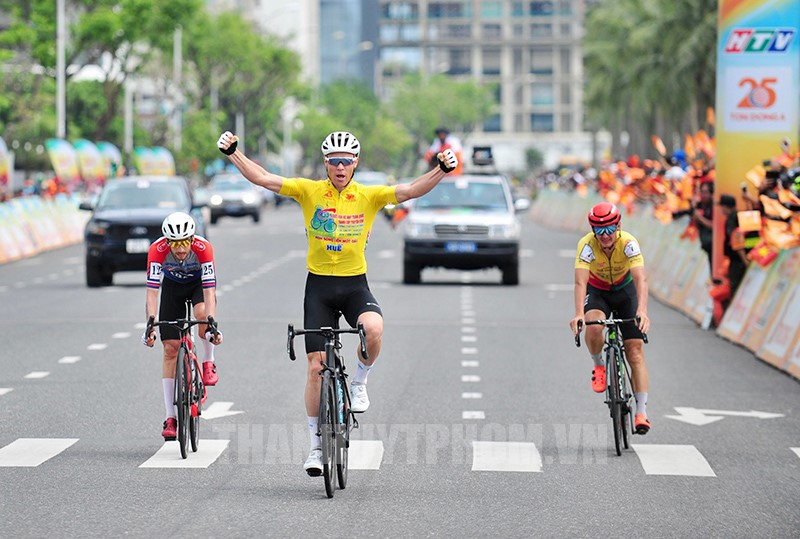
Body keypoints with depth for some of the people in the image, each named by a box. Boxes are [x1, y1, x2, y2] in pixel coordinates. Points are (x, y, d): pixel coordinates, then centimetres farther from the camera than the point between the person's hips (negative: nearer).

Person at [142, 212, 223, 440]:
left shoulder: (203, 248, -35)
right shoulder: (157, 249, -33)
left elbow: (209, 291, -38)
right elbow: (152, 291, -35)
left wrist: (212, 324, -49)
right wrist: (150, 325, -46)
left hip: (199, 284, -1)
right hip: (172, 286, 1)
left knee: (203, 314, -37)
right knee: (170, 348, -6)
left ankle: (208, 362, -8)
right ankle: (171, 418, -2)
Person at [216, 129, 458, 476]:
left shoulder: (369, 196, -3)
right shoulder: (309, 191, -3)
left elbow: (410, 190, -13)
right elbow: (262, 178, -8)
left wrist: (442, 170, -28)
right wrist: (233, 153, -19)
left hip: (355, 285, 0)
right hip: (319, 285, 0)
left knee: (373, 329, -33)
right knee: (316, 367, 1)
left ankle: (359, 383, -2)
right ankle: (316, 446, 13)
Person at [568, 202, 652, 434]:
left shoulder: (628, 243, -29)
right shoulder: (587, 245, -29)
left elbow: (640, 279, -38)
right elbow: (580, 282, -38)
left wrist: (642, 310, -55)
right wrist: (579, 314, -54)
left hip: (625, 290, 0)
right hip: (597, 291, 0)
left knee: (635, 351, -9)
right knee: (593, 326, -34)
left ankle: (641, 412, -8)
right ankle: (598, 365, -3)